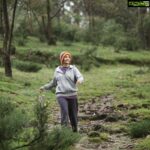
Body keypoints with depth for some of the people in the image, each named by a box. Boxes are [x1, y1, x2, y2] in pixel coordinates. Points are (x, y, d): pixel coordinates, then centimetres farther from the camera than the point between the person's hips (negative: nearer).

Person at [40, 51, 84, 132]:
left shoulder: (73, 69, 2)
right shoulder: (57, 70, 10)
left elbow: (81, 77, -14)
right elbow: (54, 82, 24)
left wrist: (79, 80, -37)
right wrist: (45, 87, 27)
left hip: (72, 95, 0)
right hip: (61, 95, 0)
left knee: (73, 115, 5)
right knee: (64, 112, -23)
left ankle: (75, 131, 26)